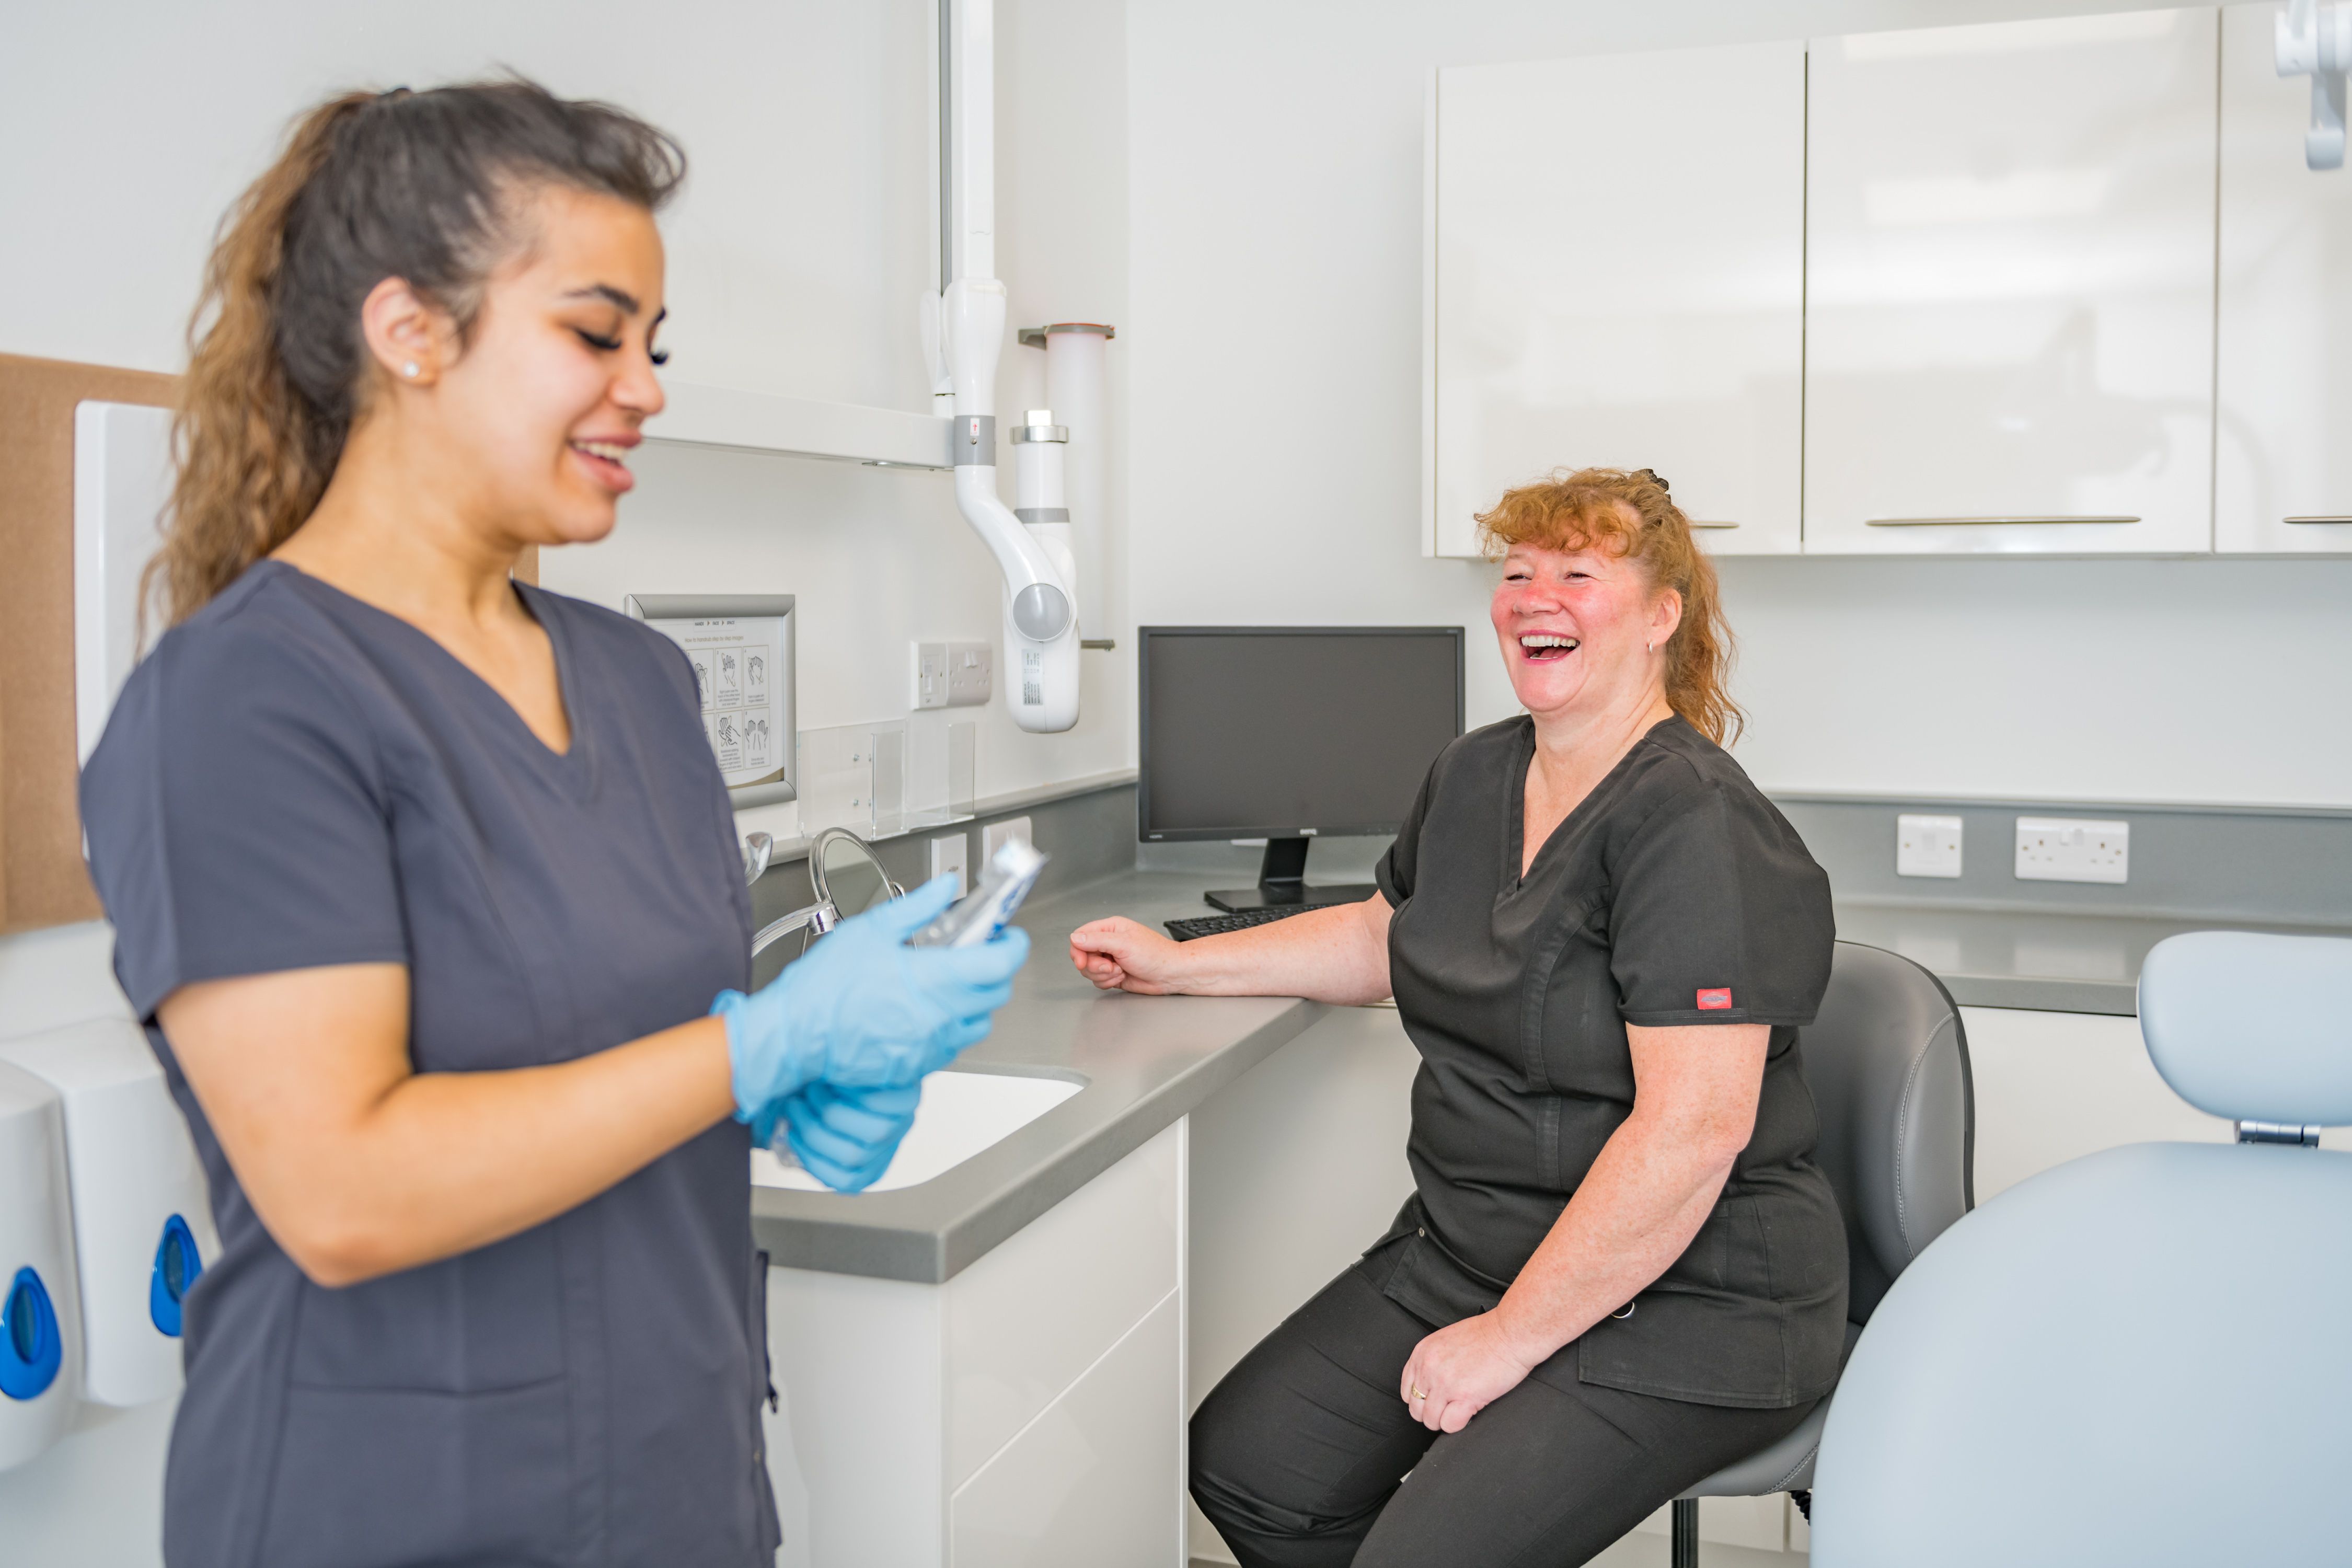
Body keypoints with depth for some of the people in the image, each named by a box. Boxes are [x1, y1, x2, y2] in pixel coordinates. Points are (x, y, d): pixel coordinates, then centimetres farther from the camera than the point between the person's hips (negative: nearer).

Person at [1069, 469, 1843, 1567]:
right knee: (1244, 1463, -1)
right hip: (1466, 1248, 8)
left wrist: (1509, 1337, -20)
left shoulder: (1696, 827, -20)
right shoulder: (1473, 778, 7)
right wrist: (1177, 964, 20)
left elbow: (1692, 1130, -26)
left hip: (1684, 1301, -8)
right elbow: (1390, 937, 25)